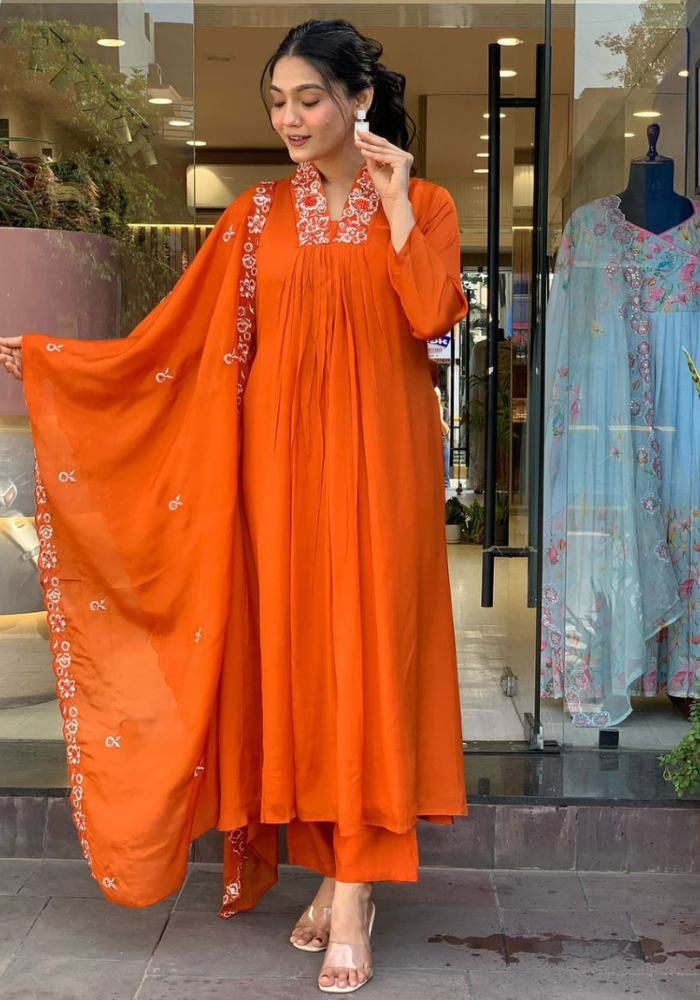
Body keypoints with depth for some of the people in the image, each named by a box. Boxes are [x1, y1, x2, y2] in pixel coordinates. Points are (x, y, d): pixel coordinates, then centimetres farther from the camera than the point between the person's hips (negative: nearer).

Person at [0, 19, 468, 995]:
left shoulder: (421, 206, 6)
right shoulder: (258, 215, 9)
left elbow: (431, 317, -13)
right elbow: (174, 338, 4)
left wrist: (395, 199, -7)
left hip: (376, 455, -2)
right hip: (282, 450, 2)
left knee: (365, 647, -4)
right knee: (293, 645, 2)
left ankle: (352, 890, 2)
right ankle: (336, 870, 16)